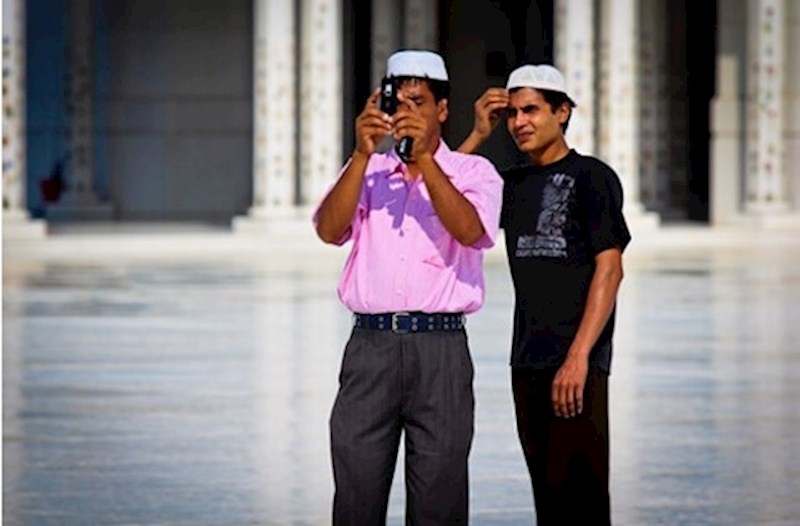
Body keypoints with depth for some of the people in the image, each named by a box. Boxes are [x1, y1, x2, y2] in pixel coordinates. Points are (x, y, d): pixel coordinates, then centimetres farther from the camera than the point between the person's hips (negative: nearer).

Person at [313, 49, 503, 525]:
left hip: (440, 348, -2)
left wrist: (425, 157, -19)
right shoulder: (367, 171, 15)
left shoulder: (473, 172, 8)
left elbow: (471, 231, -12)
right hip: (370, 344, 2)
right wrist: (362, 154, -11)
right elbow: (329, 230, -2)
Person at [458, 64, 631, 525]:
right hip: (527, 363, 7)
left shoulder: (592, 177, -3)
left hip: (576, 365, -7)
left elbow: (609, 268, -10)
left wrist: (578, 357, -19)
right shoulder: (514, 184, 16)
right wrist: (479, 135, 6)